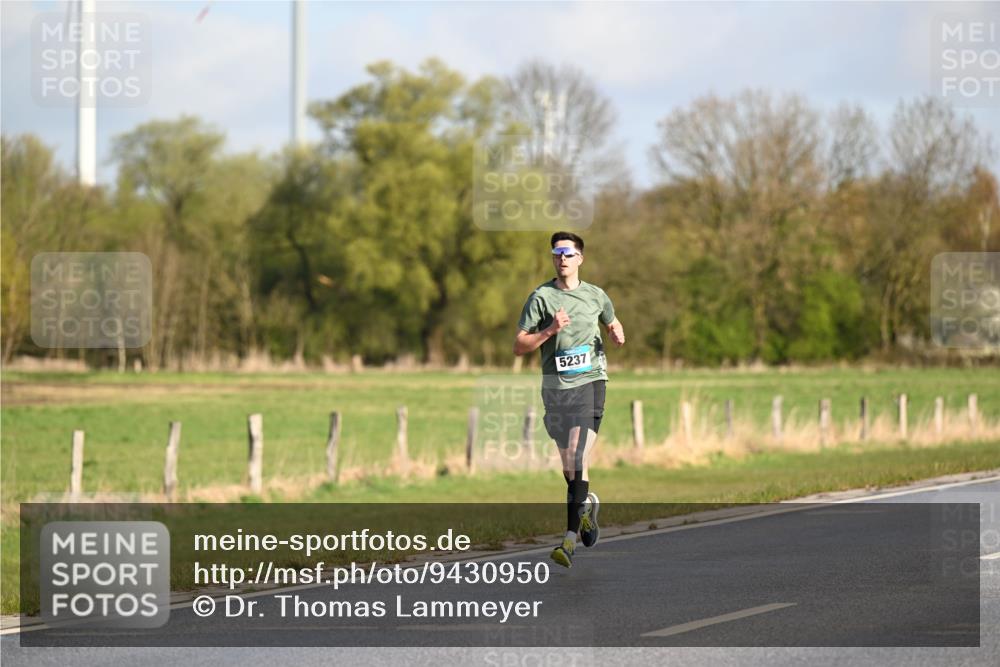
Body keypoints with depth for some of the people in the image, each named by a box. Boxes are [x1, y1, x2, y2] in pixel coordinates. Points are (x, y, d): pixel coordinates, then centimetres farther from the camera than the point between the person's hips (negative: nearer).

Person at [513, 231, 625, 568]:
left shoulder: (596, 295, 9)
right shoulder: (540, 297, 1)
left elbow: (613, 324, 28)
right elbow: (519, 346, -2)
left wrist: (617, 335, 5)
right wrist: (550, 330, -16)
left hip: (590, 380, -1)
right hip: (555, 385, 1)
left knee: (578, 459, -15)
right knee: (568, 464, 10)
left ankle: (571, 539, -21)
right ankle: (587, 504, 41)